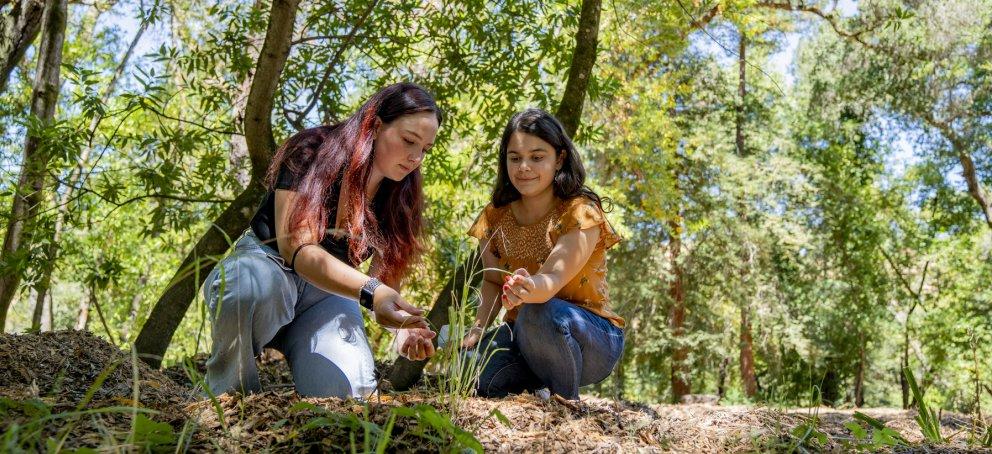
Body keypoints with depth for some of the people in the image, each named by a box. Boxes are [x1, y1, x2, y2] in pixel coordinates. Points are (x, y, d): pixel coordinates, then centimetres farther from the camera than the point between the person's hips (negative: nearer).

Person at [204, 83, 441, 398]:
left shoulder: (401, 195, -3)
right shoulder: (312, 155, -18)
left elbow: (387, 274, -5)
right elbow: (294, 244, -31)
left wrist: (402, 325, -28)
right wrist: (369, 292, -46)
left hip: (329, 294, 3)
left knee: (347, 392, -27)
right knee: (254, 283, -42)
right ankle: (230, 394, -13)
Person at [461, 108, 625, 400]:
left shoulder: (580, 213, -16)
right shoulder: (495, 218, 1)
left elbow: (553, 278, -30)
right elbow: (492, 281, 3)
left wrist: (531, 289, -53)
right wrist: (478, 327, -16)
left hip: (593, 340, -4)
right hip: (522, 335, 4)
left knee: (538, 313, -38)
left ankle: (566, 400, -11)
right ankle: (539, 384, 6)